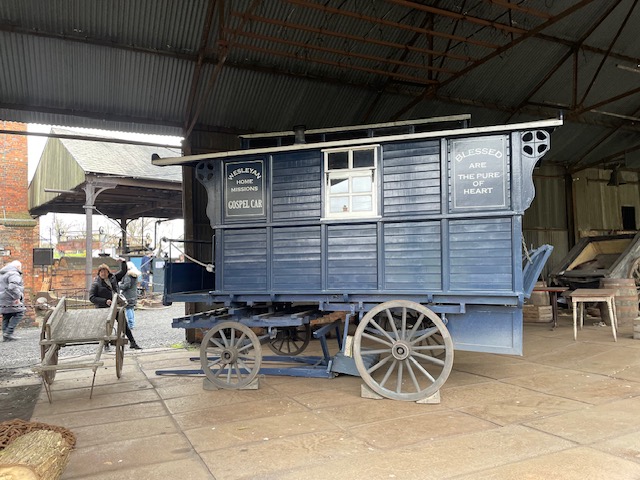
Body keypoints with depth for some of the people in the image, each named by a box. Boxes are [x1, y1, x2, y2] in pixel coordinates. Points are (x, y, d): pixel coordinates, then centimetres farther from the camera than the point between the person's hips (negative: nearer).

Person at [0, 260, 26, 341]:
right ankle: (9, 332, -11)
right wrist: (17, 297, -25)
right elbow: (13, 287, -27)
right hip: (11, 300, -9)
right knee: (19, 314, -4)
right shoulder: (14, 274, -12)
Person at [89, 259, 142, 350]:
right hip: (104, 309, -4)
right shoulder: (96, 283, -7)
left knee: (124, 324, 6)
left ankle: (132, 343, 12)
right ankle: (106, 345, 24)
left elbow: (123, 272, 20)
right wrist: (105, 301, -21)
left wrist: (123, 262, 4)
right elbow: (91, 298, -13)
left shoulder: (113, 278, 8)